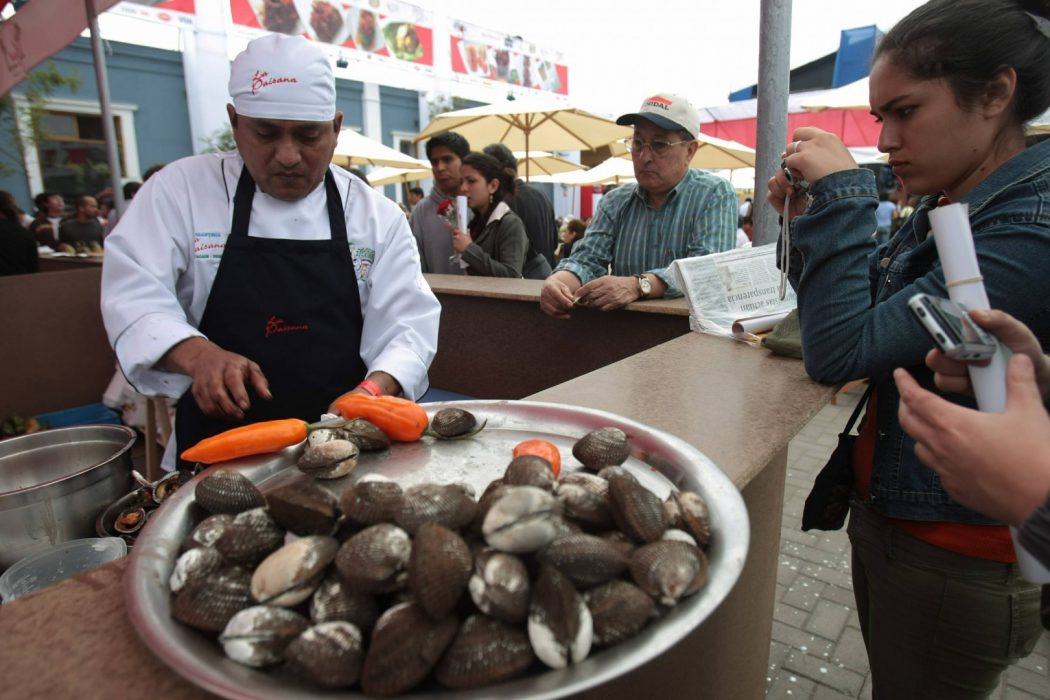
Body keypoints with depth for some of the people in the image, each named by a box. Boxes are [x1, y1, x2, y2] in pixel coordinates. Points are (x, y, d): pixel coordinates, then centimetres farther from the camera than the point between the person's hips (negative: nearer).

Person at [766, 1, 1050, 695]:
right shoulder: (941, 209, 3)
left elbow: (840, 353, -27)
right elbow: (859, 319, 9)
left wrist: (843, 197, -22)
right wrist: (811, 219, -4)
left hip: (957, 560, -8)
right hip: (885, 519, 8)